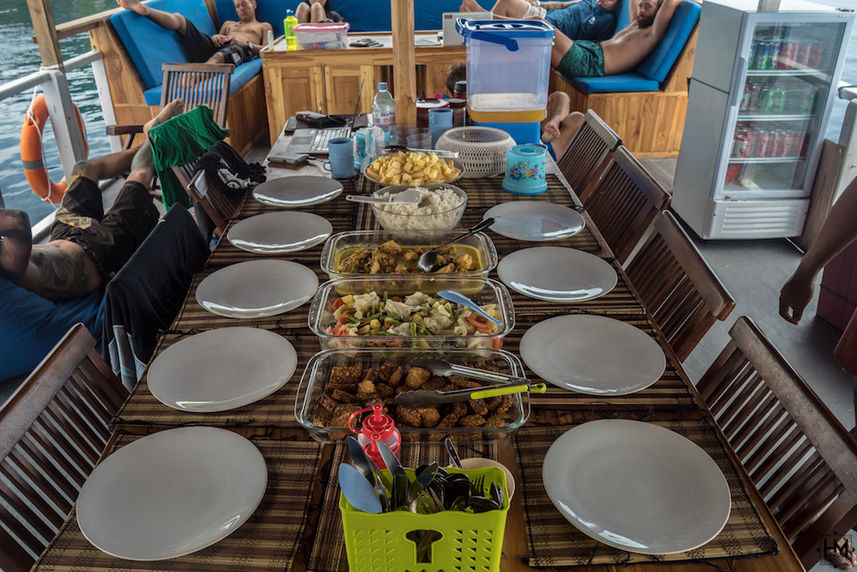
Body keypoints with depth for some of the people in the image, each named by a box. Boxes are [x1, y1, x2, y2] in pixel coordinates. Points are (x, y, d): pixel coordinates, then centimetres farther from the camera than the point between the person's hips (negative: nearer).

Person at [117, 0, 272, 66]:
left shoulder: (264, 26, 30)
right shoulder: (229, 24, 45)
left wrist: (245, 43, -4)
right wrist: (215, 38, 8)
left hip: (237, 51, -6)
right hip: (213, 48, 6)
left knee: (219, 56, -45)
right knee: (179, 19, -11)